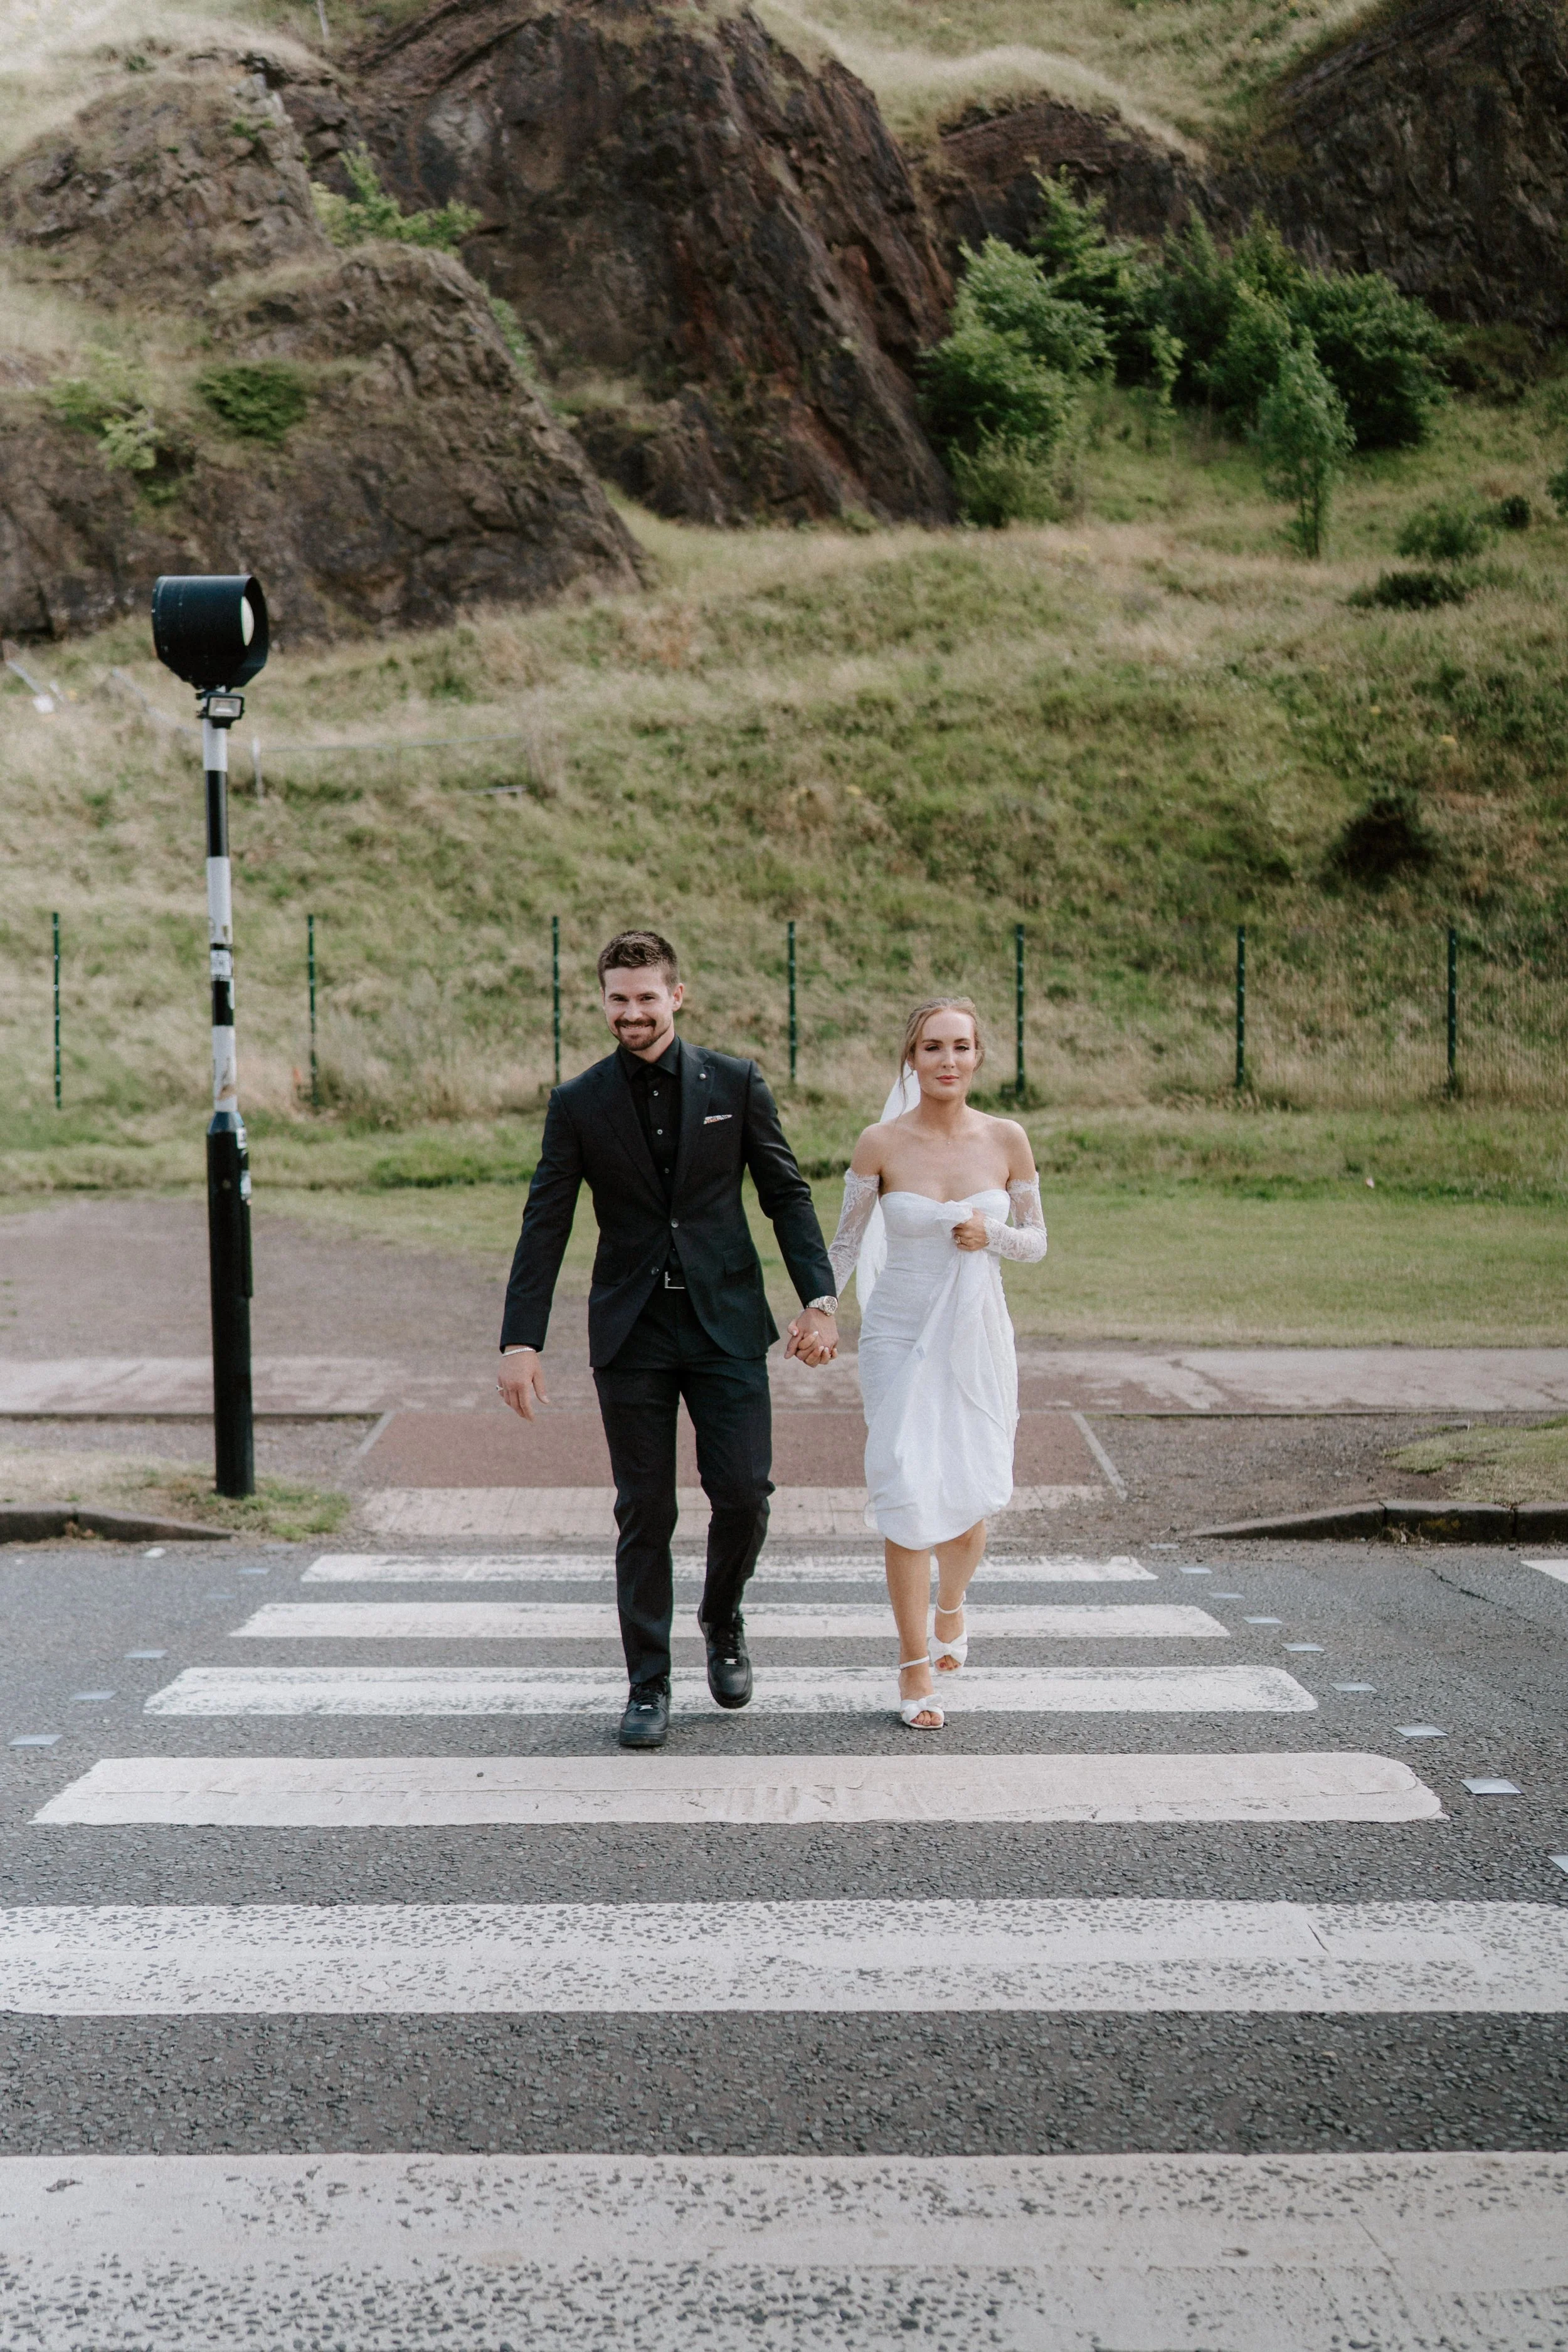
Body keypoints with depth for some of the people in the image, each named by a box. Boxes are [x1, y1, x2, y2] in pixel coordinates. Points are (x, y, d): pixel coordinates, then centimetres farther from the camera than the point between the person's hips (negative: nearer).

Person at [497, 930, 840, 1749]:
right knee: (644, 1513, 3)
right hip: (631, 1334, 0)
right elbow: (544, 1228, 1)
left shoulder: (736, 1084, 2)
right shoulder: (578, 1104, 1)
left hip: (726, 1324, 0)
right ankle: (648, 1685, 14)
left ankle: (722, 1619, 25)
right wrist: (521, 1340, -6)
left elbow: (787, 1195, 4)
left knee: (744, 1492, -5)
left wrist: (820, 1298, -6)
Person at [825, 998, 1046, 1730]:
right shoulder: (880, 1144, -7)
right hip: (900, 1336, -2)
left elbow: (1037, 1241, 7)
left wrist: (992, 1235, -13)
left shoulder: (1006, 1141, -2)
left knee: (972, 1497, 2)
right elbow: (846, 1243, 3)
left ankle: (951, 1603, 37)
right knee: (907, 1493, -8)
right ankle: (915, 1665, 5)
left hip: (976, 1338, 2)